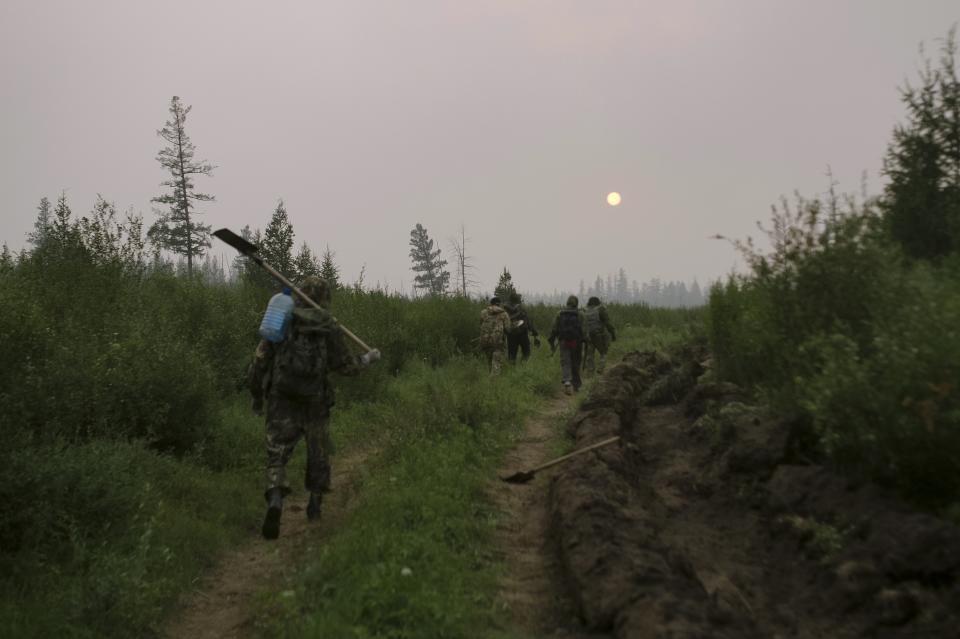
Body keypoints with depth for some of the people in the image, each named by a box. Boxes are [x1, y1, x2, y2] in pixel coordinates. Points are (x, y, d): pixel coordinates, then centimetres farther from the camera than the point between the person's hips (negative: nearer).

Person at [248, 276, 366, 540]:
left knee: (277, 454, -1)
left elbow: (260, 359, -1)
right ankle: (314, 504, 28)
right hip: (314, 400, 0)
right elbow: (346, 364, 1)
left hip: (281, 399, 0)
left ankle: (275, 501, -25)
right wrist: (364, 362, 23)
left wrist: (256, 394, 10)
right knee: (318, 452, 20)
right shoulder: (329, 327, -2)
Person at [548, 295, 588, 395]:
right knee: (575, 364, 12)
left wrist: (552, 342, 9)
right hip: (576, 342, 0)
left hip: (564, 342, 0)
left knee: (565, 363, -3)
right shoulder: (580, 314, -1)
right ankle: (576, 385, 21)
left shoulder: (560, 314, 4)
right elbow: (584, 330, -8)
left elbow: (554, 329, 4)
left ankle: (567, 381, -25)